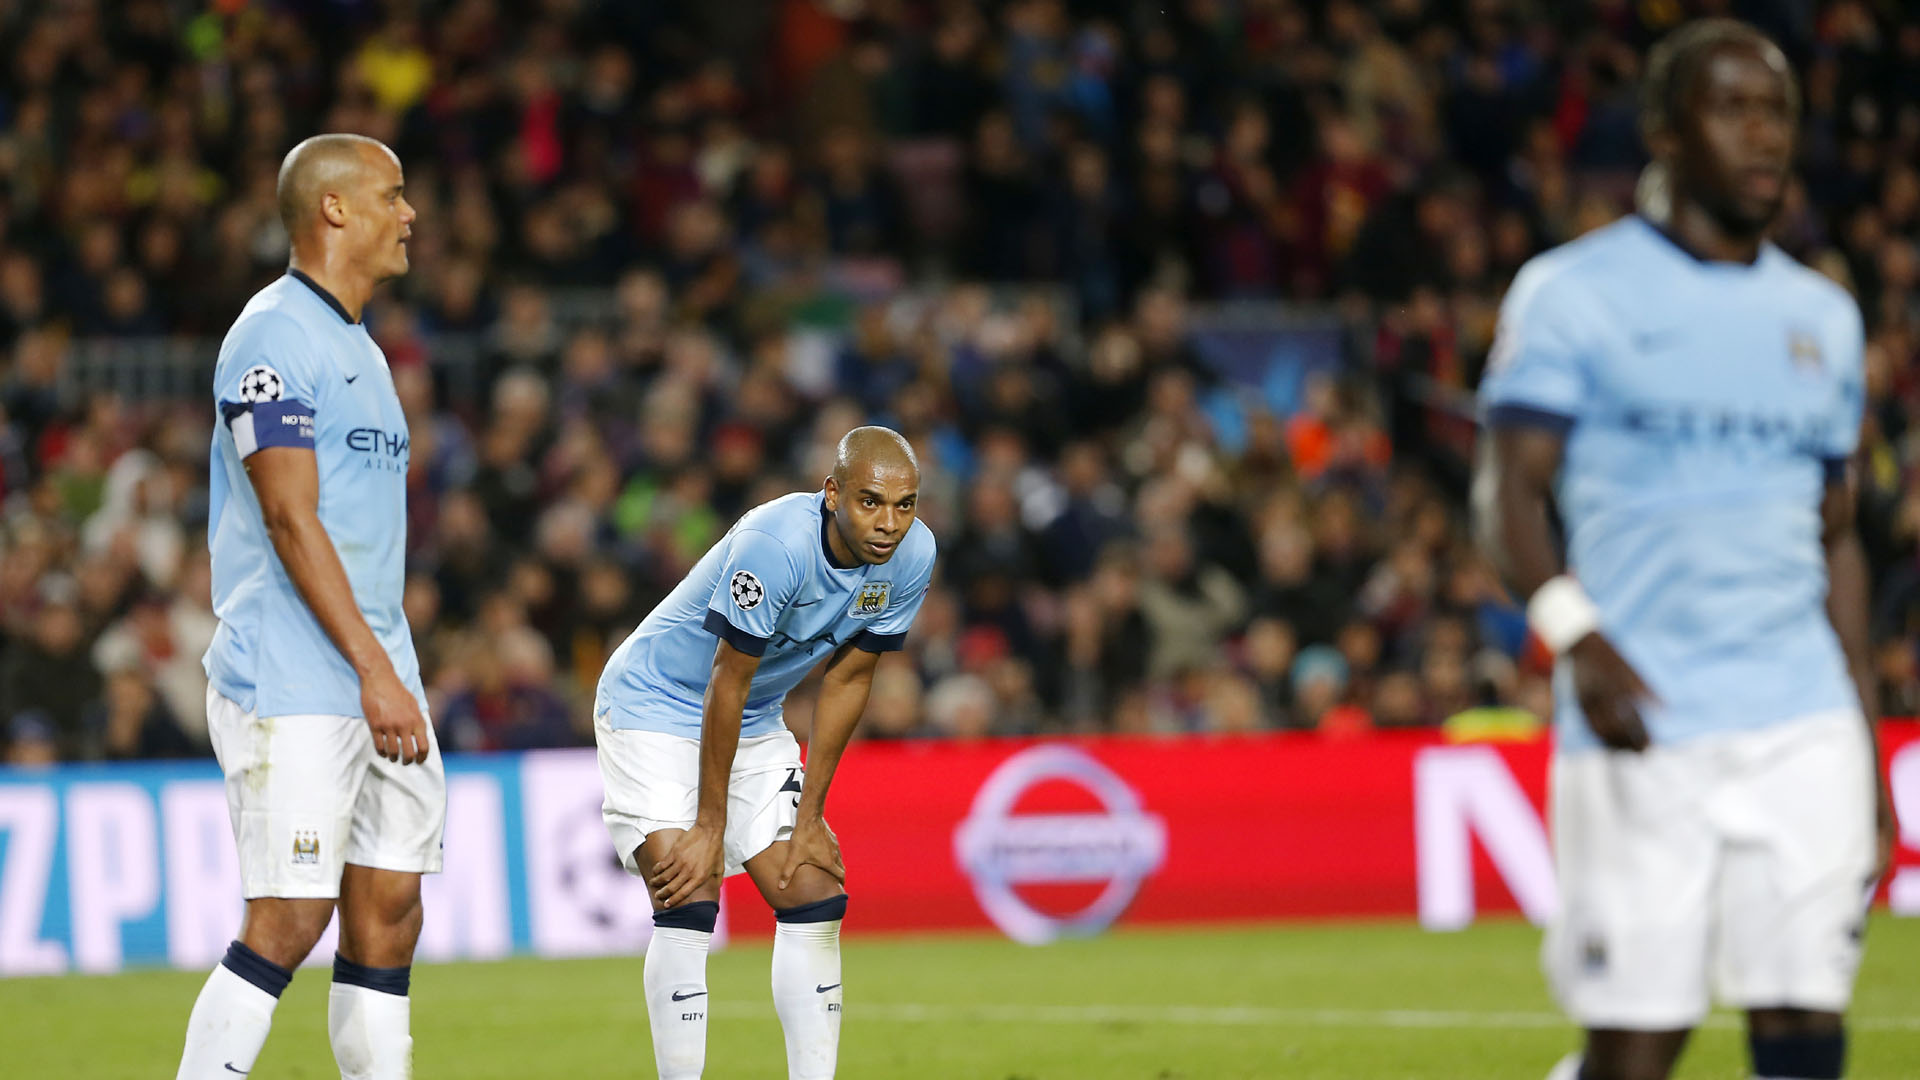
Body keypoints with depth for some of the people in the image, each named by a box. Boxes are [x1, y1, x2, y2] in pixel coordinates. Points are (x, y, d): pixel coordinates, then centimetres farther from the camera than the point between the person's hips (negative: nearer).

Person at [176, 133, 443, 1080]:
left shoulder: (357, 348, 19)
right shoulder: (276, 337, -10)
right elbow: (290, 520, -17)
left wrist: (395, 675, 18)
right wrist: (374, 670, -21)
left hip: (375, 682, 9)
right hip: (292, 687, -9)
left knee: (388, 913, 6)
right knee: (288, 922, -11)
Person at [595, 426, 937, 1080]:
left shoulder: (911, 555, -13)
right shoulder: (775, 545, -33)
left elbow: (847, 680, -3)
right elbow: (726, 684, -25)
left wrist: (809, 819, -3)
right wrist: (709, 828, -20)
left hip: (754, 726, 7)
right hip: (654, 705, -7)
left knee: (814, 896, -2)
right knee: (689, 900, -18)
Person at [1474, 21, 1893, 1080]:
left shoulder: (1822, 317, 17)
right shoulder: (1574, 293, 1)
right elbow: (1510, 492, -7)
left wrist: (1864, 733, 16)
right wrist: (1576, 634, -25)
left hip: (1802, 726, 4)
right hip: (1641, 729, -4)